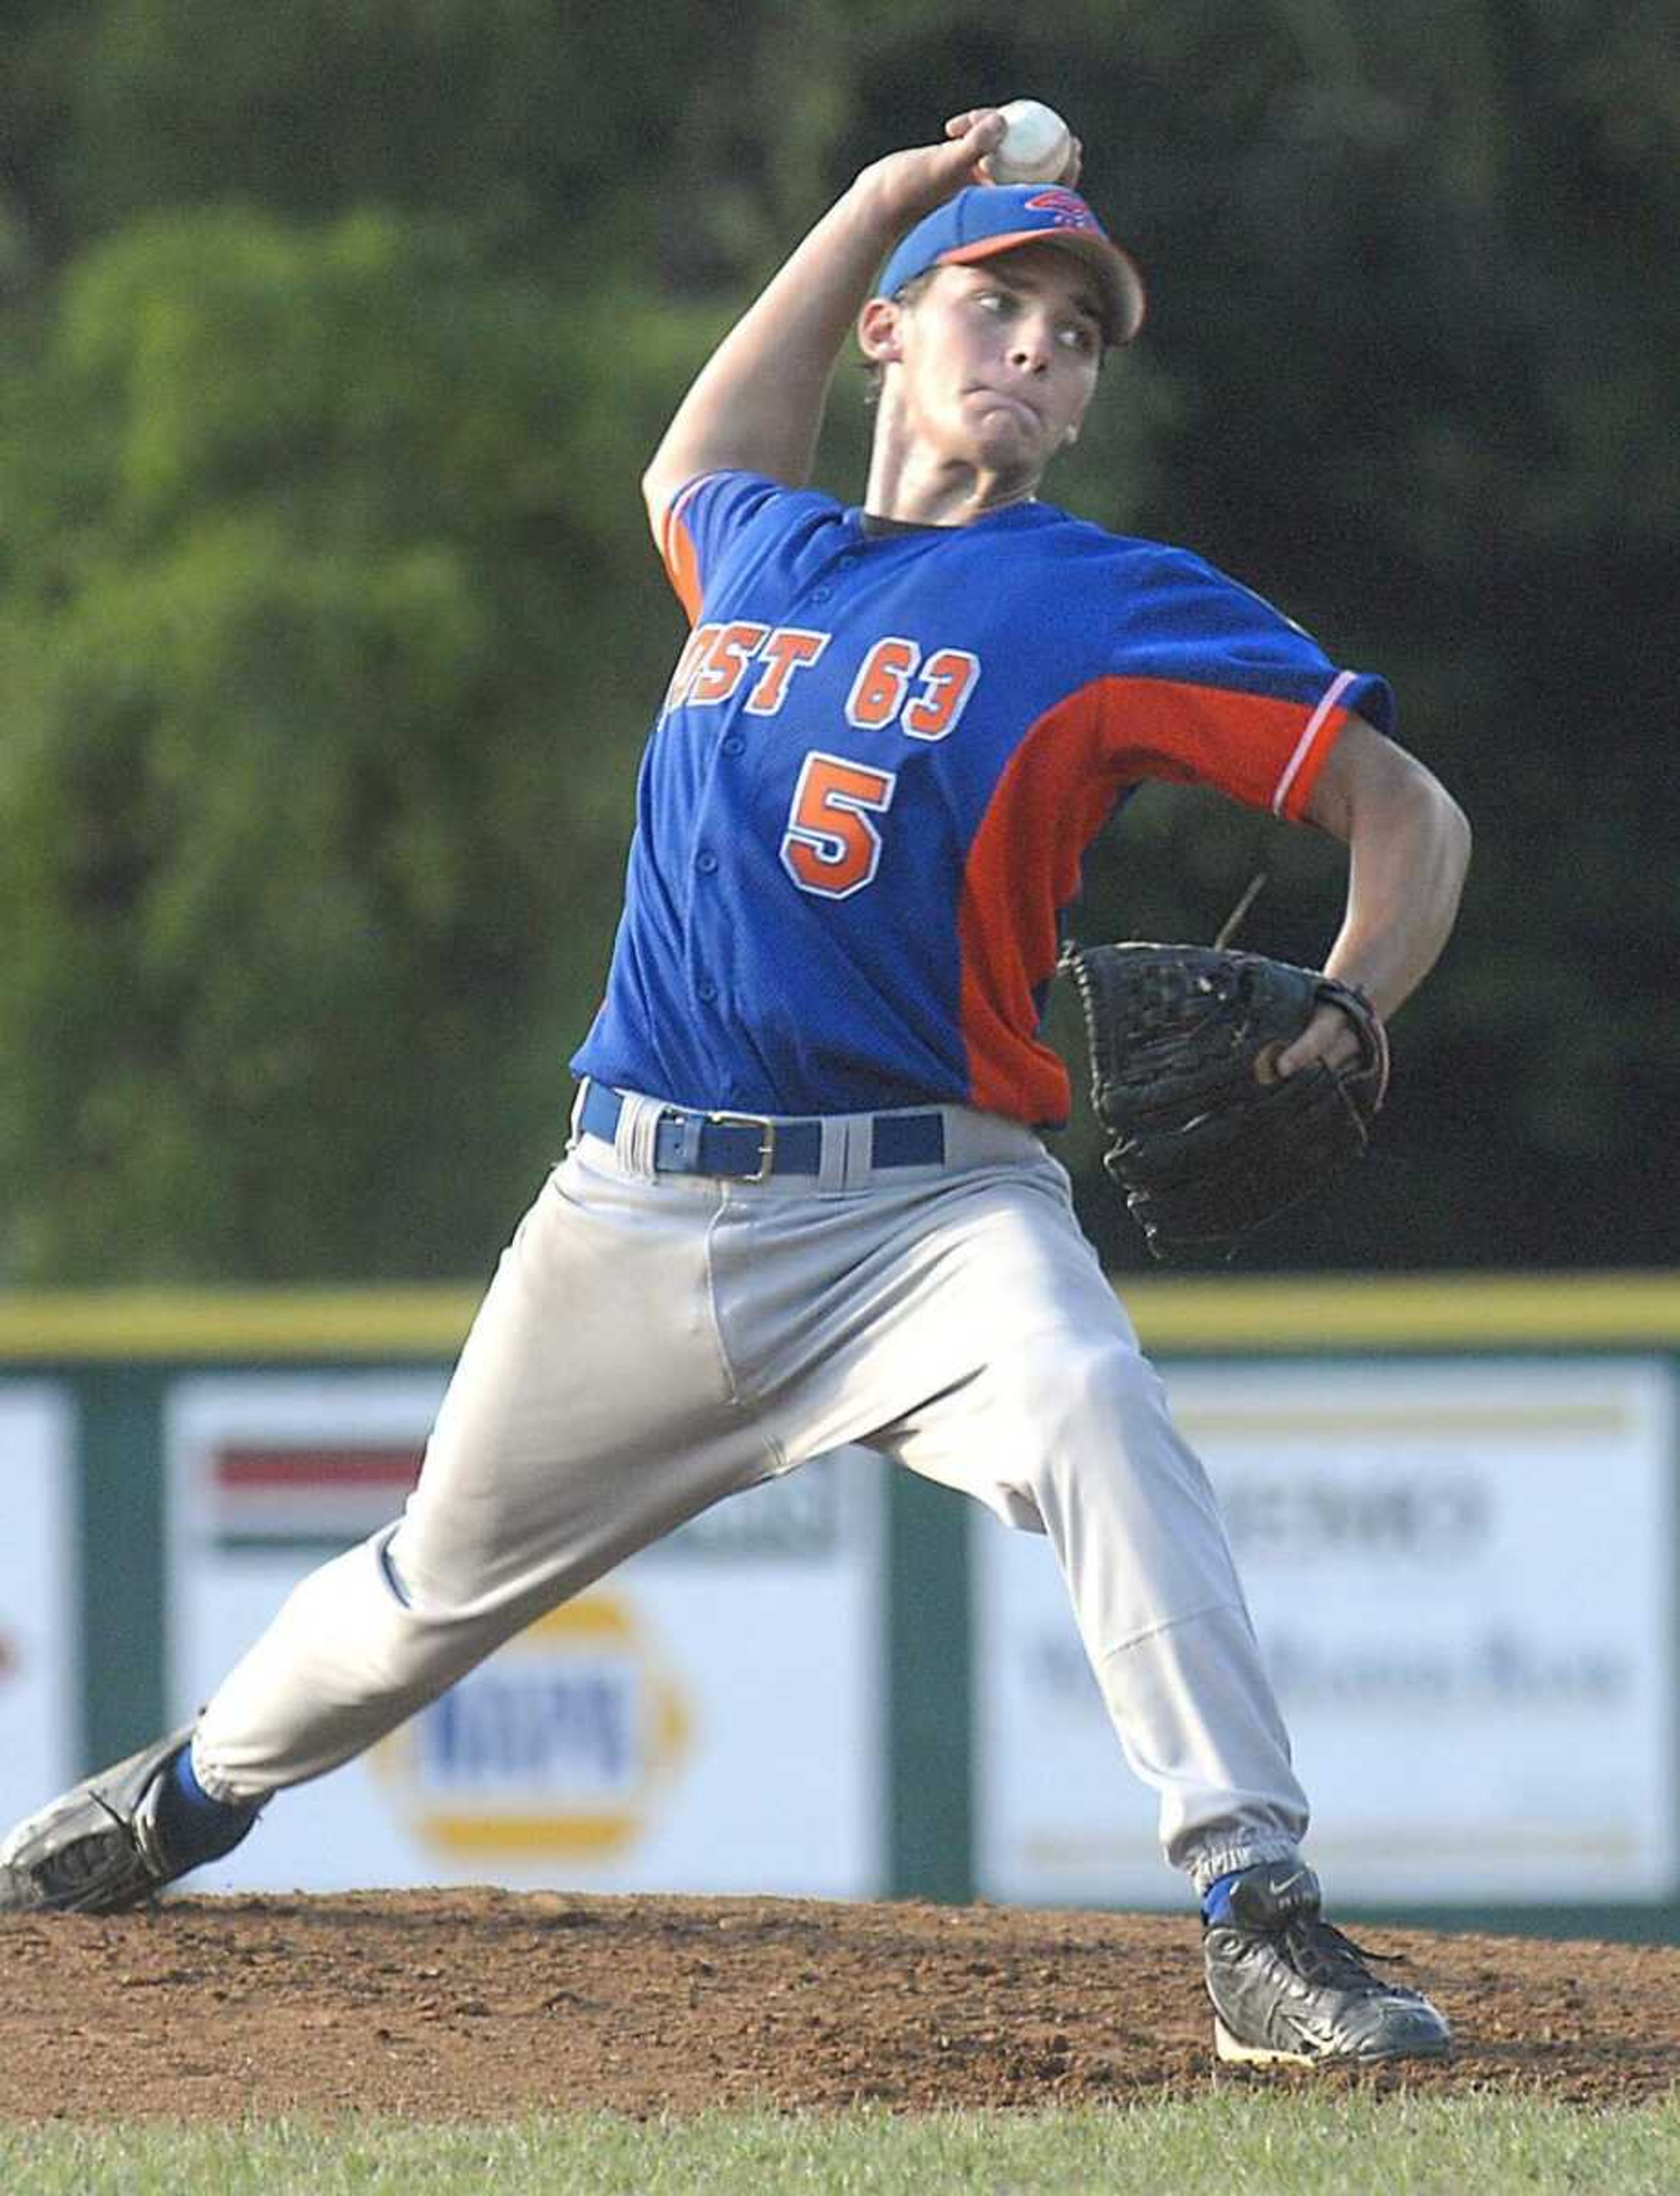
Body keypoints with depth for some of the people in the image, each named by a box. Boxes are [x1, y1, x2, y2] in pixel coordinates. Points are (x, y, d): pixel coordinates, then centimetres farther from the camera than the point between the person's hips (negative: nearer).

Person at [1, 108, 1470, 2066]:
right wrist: (889, 195, 33)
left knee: (1091, 1413, -35)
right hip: (638, 1217, 4)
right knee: (442, 1583, 17)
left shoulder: (1109, 609, -2)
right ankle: (197, 1792, 47)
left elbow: (1409, 814, -5)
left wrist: (1337, 1017, -25)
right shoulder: (761, 552, 14)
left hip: (928, 1205, -4)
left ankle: (1261, 1928, -39)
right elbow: (696, 466, 40)